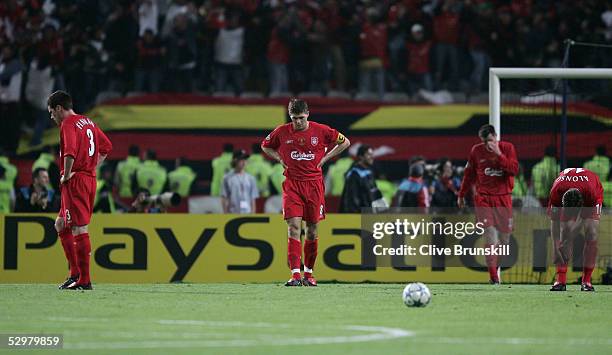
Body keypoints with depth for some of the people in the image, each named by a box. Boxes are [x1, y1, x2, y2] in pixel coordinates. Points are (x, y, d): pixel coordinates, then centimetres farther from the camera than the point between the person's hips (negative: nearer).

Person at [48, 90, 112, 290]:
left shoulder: (68, 124, -11)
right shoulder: (88, 122, 18)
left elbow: (70, 152, -27)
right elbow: (106, 147, 27)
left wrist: (67, 175, -15)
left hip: (75, 181, -10)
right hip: (90, 179, 10)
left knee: (79, 228, -9)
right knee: (61, 225, 17)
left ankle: (84, 280, -10)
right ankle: (75, 273, 15)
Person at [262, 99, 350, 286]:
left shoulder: (321, 130, -3)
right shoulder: (282, 132, -1)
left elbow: (344, 142, 11)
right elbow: (265, 146, 18)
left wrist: (324, 158, 3)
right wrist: (281, 160, 2)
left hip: (314, 183, 1)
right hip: (292, 184, -1)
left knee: (312, 229, 6)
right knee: (294, 227, -13)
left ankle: (308, 273, 20)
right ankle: (295, 274, -19)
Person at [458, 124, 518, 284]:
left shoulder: (507, 148, 0)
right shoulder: (477, 151, 3)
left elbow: (514, 170, -13)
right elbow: (469, 174, 14)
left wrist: (499, 154, -20)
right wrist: (461, 195, 17)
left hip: (503, 198, 1)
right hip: (483, 198, -1)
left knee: (505, 239, 4)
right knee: (490, 238, -12)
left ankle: (497, 265, 32)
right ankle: (494, 277, -11)